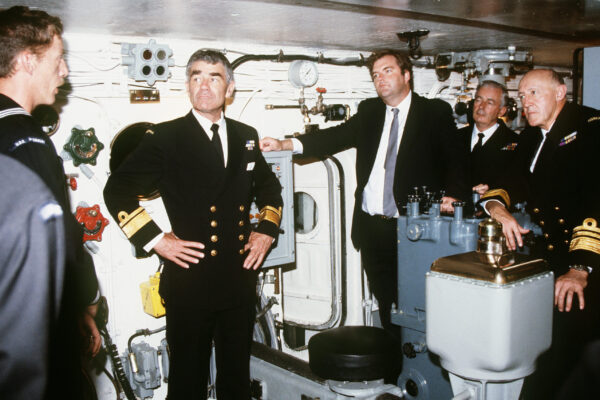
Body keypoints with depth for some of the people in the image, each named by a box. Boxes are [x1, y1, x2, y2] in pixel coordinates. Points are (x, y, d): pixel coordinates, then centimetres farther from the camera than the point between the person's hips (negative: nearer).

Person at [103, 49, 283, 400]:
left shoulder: (245, 136, 9)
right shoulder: (165, 138, -5)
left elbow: (270, 187, 24)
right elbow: (117, 190, -5)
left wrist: (267, 229, 10)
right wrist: (155, 240, -11)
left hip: (240, 278, 4)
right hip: (190, 281, -4)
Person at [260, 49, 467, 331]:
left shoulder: (436, 112, 4)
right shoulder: (369, 111, 15)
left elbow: (454, 161, -1)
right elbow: (336, 137, 3)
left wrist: (452, 196, -21)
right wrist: (282, 144, -11)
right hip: (371, 228, 4)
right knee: (385, 303, 11)